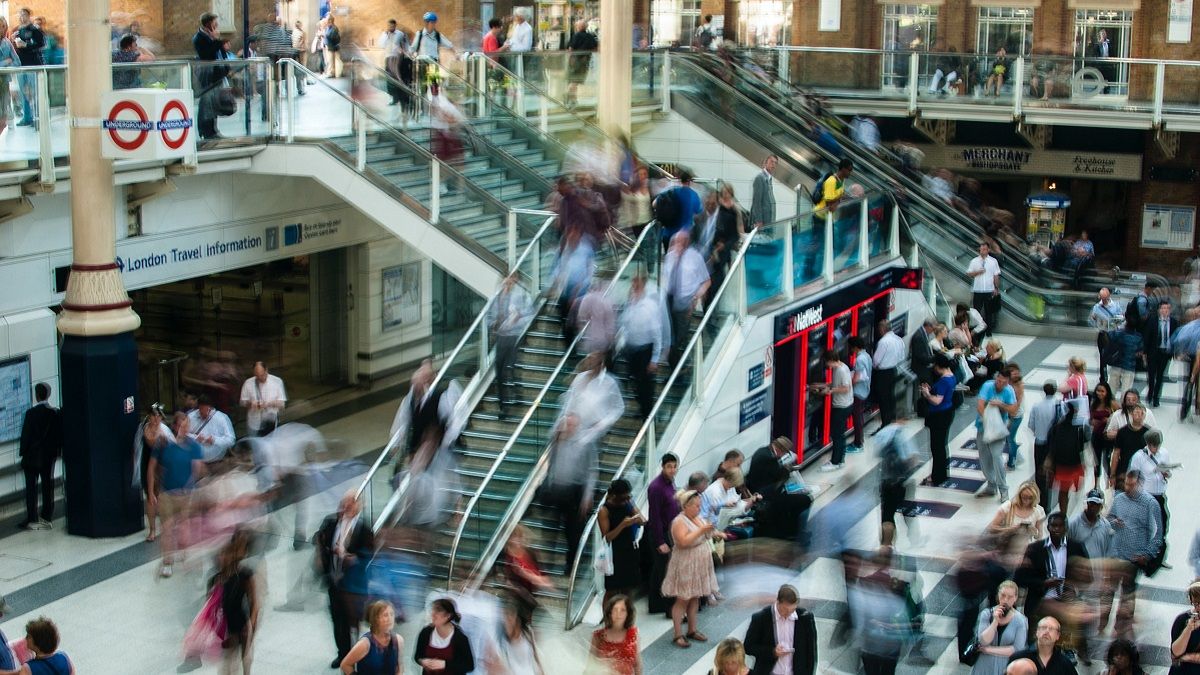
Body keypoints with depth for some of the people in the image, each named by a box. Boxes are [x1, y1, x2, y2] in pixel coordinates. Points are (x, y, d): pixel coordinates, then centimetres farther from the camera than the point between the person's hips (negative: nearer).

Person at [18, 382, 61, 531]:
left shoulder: (31, 413, -12)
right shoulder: (56, 413, -2)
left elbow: (26, 434, -9)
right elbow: (60, 434, 3)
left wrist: (22, 452, 1)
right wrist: (58, 451, 13)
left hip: (32, 456, -4)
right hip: (50, 455, 4)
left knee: (31, 487, -1)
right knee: (48, 486, 9)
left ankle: (32, 519, -5)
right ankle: (47, 517, 11)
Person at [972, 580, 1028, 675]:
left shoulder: (1021, 620, -7)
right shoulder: (987, 613, -2)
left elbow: (1017, 649, -13)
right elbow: (983, 641, -10)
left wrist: (988, 650, -11)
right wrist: (995, 621, -20)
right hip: (984, 667, 2)